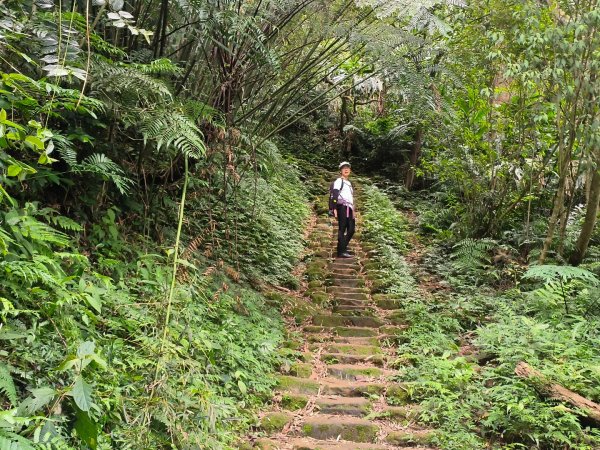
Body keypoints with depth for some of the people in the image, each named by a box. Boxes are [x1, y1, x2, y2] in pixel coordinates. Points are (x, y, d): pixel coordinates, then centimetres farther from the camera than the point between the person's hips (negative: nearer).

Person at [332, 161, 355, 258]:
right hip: (342, 207, -8)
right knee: (342, 229, -9)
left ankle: (343, 246, 18)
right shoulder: (339, 181, 0)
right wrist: (334, 208, -21)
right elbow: (335, 195, -10)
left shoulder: (349, 183, 26)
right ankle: (341, 251, -9)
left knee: (351, 229, 6)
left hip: (349, 208, 8)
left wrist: (353, 210, 20)